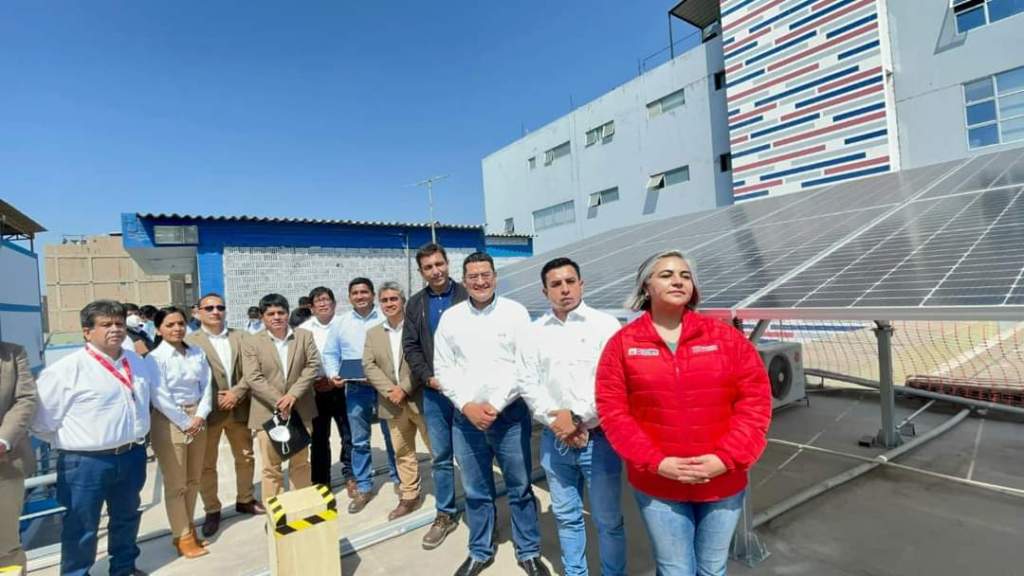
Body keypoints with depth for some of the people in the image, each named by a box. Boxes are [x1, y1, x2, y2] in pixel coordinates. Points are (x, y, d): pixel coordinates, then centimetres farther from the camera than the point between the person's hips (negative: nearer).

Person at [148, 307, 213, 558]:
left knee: (193, 480, 15)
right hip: (170, 423, -5)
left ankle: (187, 528, 31)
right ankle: (183, 536, 19)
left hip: (197, 419, 5)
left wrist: (200, 416, -9)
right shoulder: (155, 358, -11)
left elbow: (206, 386, 3)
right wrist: (185, 423, -12)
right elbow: (161, 398, -14)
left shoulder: (197, 353, 3)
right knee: (175, 484, 5)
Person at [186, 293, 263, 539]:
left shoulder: (241, 336, 6)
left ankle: (244, 500, 34)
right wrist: (214, 399, -15)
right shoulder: (189, 341, -4)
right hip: (208, 410, -3)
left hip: (239, 407, 3)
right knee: (206, 464, 8)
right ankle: (212, 511, 24)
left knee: (245, 457, 16)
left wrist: (236, 392, -12)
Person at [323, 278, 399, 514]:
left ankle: (398, 479, 26)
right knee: (359, 440, 10)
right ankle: (363, 488, 23)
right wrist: (333, 375, -6)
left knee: (392, 435, 9)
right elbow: (330, 354, 12)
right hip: (355, 388, 2)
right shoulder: (341, 323, 7)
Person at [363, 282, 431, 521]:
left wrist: (404, 388, -16)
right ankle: (409, 496, 27)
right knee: (402, 452, 13)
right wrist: (389, 390, -12)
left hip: (420, 399, -4)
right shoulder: (373, 333, 12)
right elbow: (369, 365, 2)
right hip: (393, 404, 4)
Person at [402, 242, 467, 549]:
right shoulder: (415, 304, 8)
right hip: (434, 391, 3)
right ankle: (445, 515, 26)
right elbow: (410, 347, 7)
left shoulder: (467, 296, -3)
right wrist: (428, 377, -7)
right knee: (441, 456, 12)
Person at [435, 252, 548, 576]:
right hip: (466, 417, 2)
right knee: (475, 492, 14)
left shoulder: (515, 312, -4)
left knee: (520, 488, 10)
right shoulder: (450, 317, 3)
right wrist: (466, 405, -9)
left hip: (510, 414, -2)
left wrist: (495, 405, -12)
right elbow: (444, 368, 3)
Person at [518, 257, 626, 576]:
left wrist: (578, 417, -13)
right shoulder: (535, 331, 5)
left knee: (608, 520, 9)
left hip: (599, 438, -3)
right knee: (566, 516, 18)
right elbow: (528, 383, 1)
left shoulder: (605, 324, -5)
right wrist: (558, 423, -9)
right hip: (555, 439, 4)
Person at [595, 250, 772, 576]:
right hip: (657, 487, -1)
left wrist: (727, 458, -13)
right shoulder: (623, 343, -5)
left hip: (723, 484, 2)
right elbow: (612, 411, -8)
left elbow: (755, 400, -3)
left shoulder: (726, 337, -3)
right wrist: (656, 463, -15)